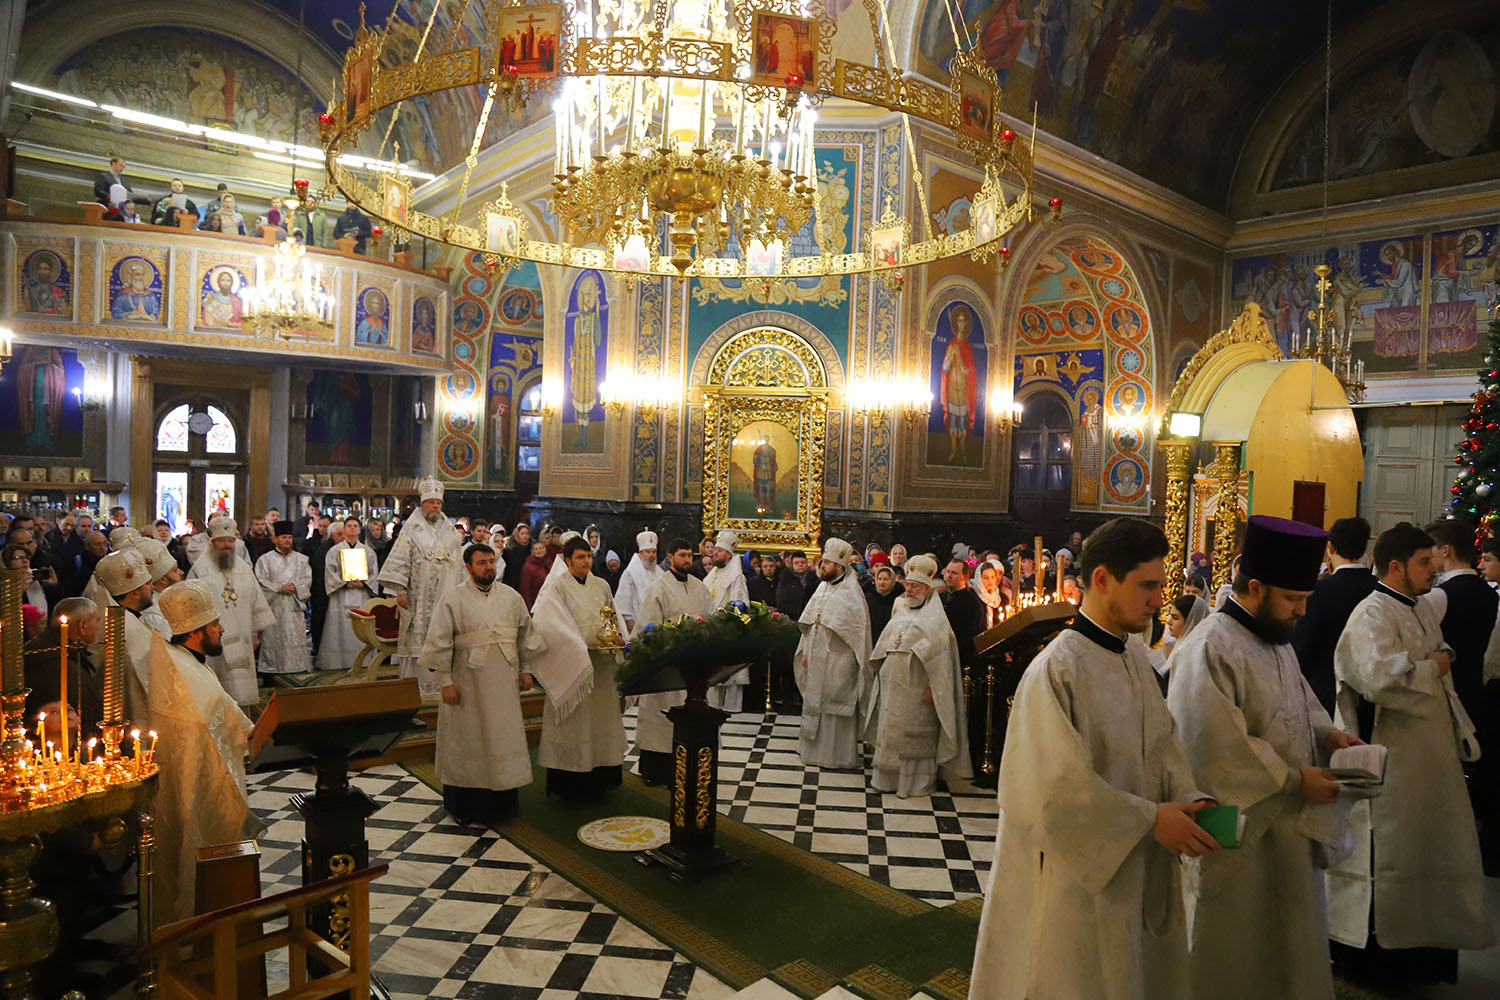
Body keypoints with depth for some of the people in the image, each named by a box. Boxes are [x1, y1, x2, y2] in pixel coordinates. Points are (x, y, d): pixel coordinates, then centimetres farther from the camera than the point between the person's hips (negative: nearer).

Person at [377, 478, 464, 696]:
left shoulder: (451, 532, 14)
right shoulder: (411, 529, 1)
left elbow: (460, 563, 19)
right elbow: (398, 560, -5)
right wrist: (399, 590, -14)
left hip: (446, 596, 4)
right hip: (418, 598, -4)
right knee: (417, 640, -3)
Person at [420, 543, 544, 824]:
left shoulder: (510, 596, 6)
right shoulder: (452, 598, -6)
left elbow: (526, 633, 13)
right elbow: (439, 642, -7)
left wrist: (525, 670, 9)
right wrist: (445, 682, -11)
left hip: (504, 680, 4)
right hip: (468, 680, -3)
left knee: (505, 736, 8)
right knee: (468, 741, 5)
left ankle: (502, 802, 22)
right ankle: (466, 806, 18)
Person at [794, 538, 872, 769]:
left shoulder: (850, 593, -14)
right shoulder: (823, 587, 9)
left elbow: (857, 631, -14)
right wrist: (806, 651, 11)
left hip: (837, 660, -8)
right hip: (817, 657, 8)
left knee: (835, 704, 0)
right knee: (815, 701, 15)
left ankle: (838, 754, 11)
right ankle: (816, 748, 27)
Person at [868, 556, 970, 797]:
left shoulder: (935, 617, -7)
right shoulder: (901, 610, 14)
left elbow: (939, 655, -12)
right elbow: (884, 646, 18)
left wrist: (931, 687, -18)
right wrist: (883, 675, 13)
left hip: (915, 686, -7)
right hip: (892, 682, 7)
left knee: (915, 734, 1)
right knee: (890, 729, 11)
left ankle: (916, 782, 12)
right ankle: (888, 777, 23)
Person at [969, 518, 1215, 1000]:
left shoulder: (1137, 657, 3)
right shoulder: (1057, 670, -23)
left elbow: (1161, 743, 6)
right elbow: (1058, 788, -23)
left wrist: (1189, 798, -11)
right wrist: (1150, 818, -19)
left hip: (1139, 870, 8)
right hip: (1078, 874, -8)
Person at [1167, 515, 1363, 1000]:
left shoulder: (1276, 638, 7)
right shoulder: (1209, 651, -24)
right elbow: (1218, 752, -26)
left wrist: (1325, 733, 1)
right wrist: (1294, 781, -20)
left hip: (1289, 827, 9)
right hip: (1238, 835, -9)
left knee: (1288, 944, 22)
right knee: (1237, 956, 8)